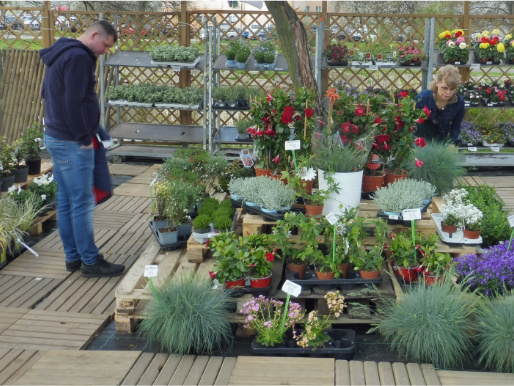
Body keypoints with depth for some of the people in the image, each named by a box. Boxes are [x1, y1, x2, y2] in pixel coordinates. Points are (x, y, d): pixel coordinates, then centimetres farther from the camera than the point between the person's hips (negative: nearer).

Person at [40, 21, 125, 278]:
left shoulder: (61, 54, 15)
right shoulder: (79, 57, -16)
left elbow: (46, 93, 22)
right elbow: (73, 103, -23)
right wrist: (85, 138, -15)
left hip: (55, 137, 10)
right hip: (71, 142, -10)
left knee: (65, 201, 13)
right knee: (82, 203, -4)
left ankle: (73, 257, 21)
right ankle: (90, 262, 3)